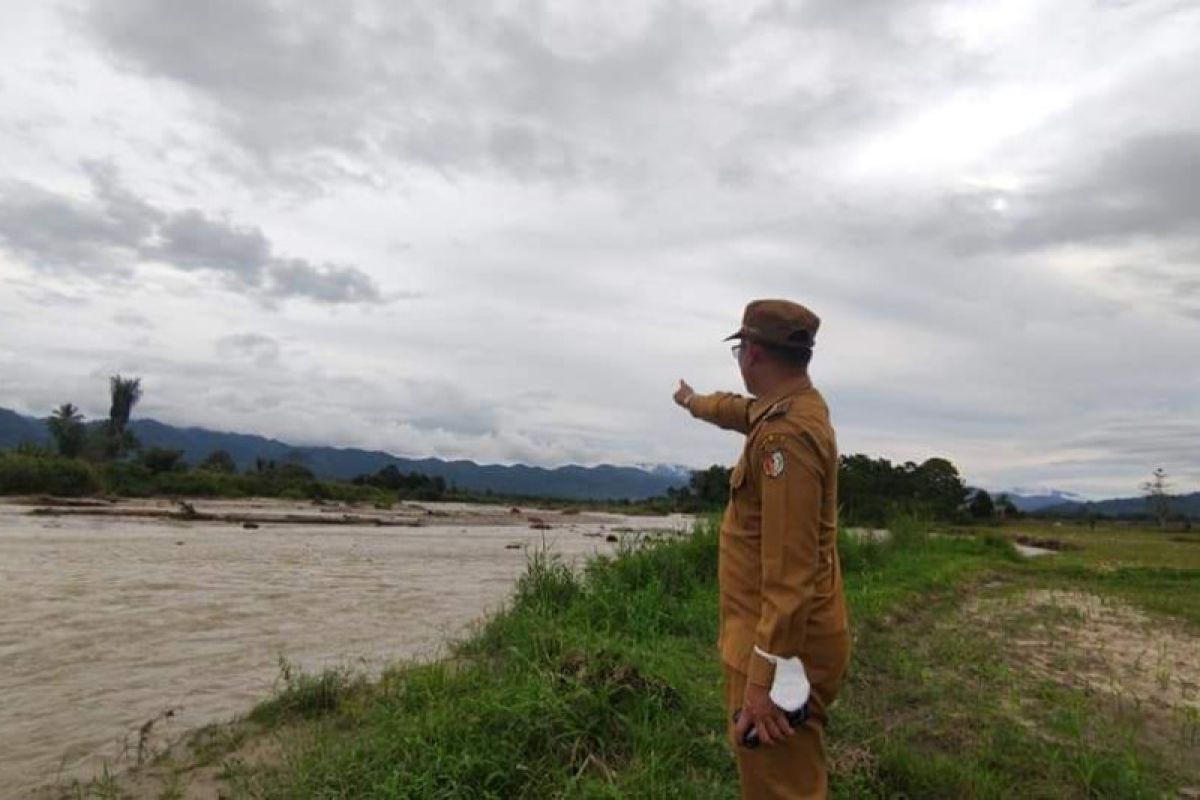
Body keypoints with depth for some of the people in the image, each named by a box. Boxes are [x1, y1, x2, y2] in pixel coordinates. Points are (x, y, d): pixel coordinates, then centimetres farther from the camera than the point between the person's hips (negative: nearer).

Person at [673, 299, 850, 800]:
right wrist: (695, 402, 50)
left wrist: (763, 674, -27)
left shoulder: (786, 434, -24)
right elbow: (741, 410, 32)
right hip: (773, 634, 10)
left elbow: (790, 570, -28)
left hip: (781, 644, -10)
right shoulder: (794, 408, 7)